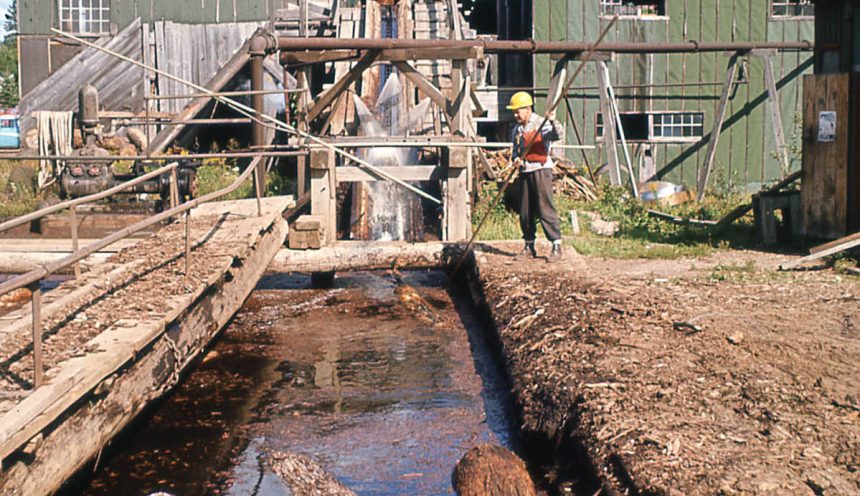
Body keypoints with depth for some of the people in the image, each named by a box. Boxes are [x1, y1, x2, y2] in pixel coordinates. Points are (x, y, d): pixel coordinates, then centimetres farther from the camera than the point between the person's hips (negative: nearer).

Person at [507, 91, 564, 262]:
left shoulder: (541, 123, -6)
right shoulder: (516, 130, 14)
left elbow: (557, 135, -22)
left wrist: (553, 122, -41)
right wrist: (516, 159, -2)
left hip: (541, 170, -6)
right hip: (524, 172, 7)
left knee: (545, 208, -11)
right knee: (525, 211, 8)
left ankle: (557, 246, -7)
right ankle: (529, 246, 18)